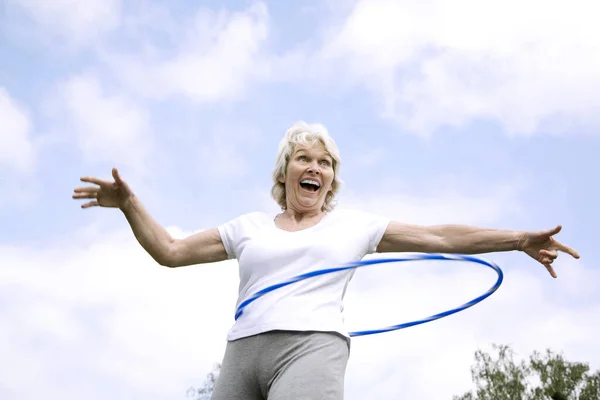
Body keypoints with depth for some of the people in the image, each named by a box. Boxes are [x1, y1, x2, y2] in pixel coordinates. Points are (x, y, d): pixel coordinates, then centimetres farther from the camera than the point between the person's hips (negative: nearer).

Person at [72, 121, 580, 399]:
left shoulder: (355, 226, 18)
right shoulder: (249, 227, 22)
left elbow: (440, 237, 16)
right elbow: (170, 251, 23)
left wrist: (520, 240, 11)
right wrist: (129, 203, 10)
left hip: (312, 346, -3)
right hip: (243, 350, 3)